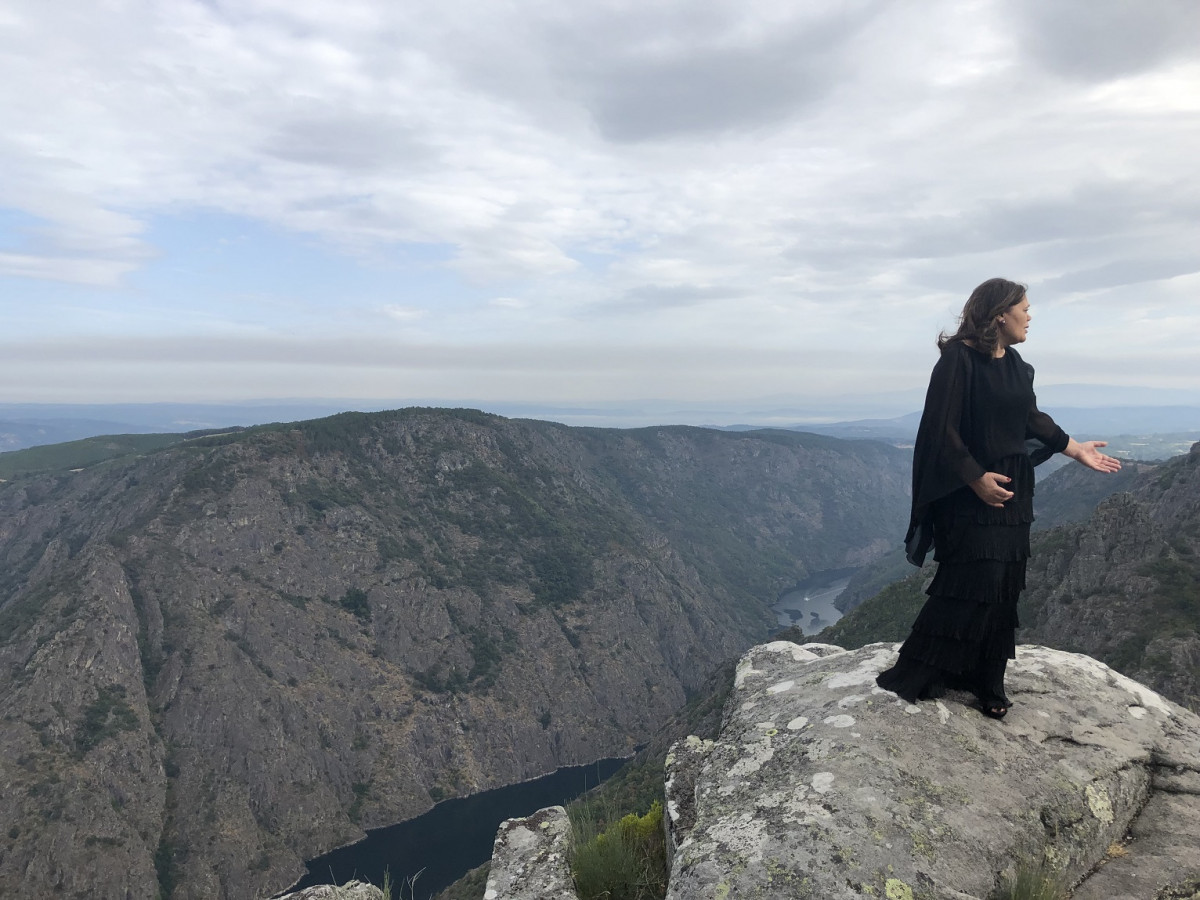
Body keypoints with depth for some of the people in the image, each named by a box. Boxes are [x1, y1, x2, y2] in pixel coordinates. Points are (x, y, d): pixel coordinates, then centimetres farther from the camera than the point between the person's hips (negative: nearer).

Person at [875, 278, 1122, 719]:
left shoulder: (1016, 365, 11)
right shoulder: (958, 359, -15)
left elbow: (1033, 419, 20)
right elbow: (943, 429, -18)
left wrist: (1075, 449, 20)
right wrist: (976, 478, -21)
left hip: (1013, 491, 8)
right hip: (969, 494, -8)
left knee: (1003, 587, 10)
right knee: (969, 584, -8)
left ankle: (987, 681, 22)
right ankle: (915, 676, 4)